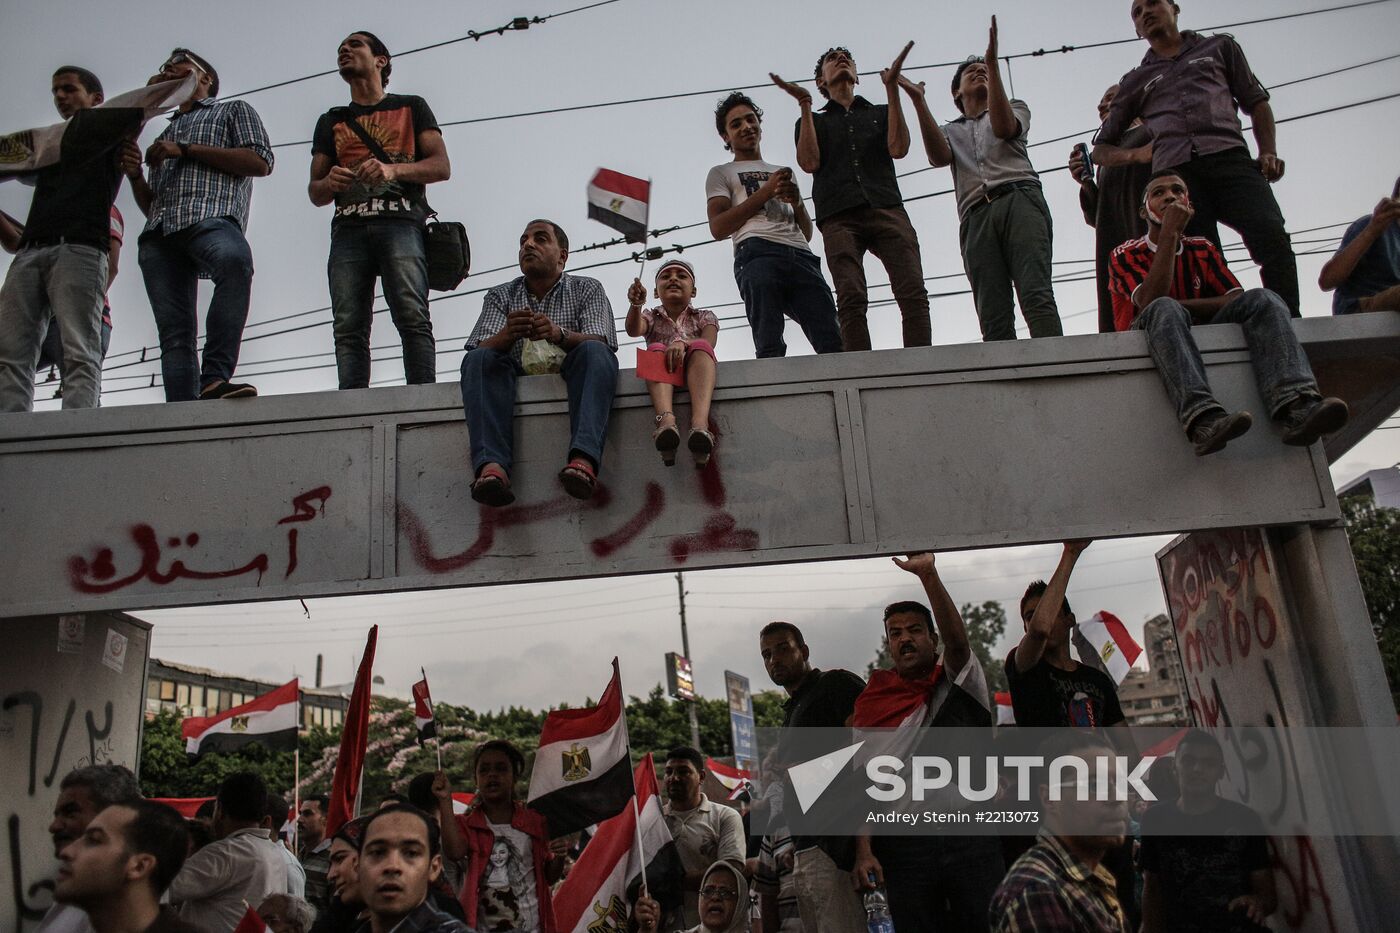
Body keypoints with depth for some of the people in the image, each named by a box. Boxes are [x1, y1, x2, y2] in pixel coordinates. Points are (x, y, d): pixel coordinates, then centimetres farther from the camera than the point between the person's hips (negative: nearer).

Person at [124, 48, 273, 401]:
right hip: (158, 234, 6)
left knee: (235, 259, -41)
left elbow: (260, 162, 4)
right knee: (174, 331, -12)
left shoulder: (233, 110, 25)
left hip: (210, 216, -6)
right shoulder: (167, 133, 40)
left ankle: (214, 379, -46)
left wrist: (186, 150, 2)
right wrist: (134, 175, 16)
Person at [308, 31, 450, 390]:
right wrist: (329, 183, -1)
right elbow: (315, 192, 24)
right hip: (348, 229, 3)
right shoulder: (330, 122, 30)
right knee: (349, 327, -12)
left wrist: (392, 169, -9)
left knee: (412, 318, -21)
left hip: (400, 222, -3)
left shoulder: (411, 107, 22)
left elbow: (441, 166, 8)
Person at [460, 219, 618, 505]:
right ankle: (491, 465, -45)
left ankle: (583, 458, -51)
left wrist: (559, 334, -26)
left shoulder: (587, 289, 14)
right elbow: (480, 350, 1)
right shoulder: (500, 296, 19)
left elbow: (601, 342, -5)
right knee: (477, 359, -24)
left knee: (594, 352, -29)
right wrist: (508, 335, -23)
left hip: (569, 381, -1)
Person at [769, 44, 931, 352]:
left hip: (887, 208, 1)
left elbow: (898, 149, 9)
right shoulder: (813, 122, 29)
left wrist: (892, 88, 8)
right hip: (839, 216, -1)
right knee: (851, 299, -21)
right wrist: (805, 105, 10)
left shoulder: (881, 113, 31)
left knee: (913, 292, -19)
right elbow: (809, 163, 8)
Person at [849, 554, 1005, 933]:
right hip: (904, 842, 1)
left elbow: (957, 640, -15)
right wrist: (863, 852, -6)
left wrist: (928, 574, -27)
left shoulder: (961, 683, 7)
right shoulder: (872, 702, 9)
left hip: (970, 833, -1)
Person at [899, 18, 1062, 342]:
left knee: (1036, 295, -22)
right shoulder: (952, 131, 33)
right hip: (976, 215, 2)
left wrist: (993, 64, -1)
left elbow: (1003, 127, 4)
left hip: (1019, 197, -1)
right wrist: (918, 100, -1)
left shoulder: (1016, 107, 31)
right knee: (993, 315, -15)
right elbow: (938, 157, 7)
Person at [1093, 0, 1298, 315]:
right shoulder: (1134, 82, 29)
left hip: (1229, 158, -1)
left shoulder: (1220, 47, 30)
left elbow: (1256, 101, 25)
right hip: (1175, 173, 1)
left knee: (1272, 237, -25)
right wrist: (1136, 154, 7)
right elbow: (1101, 149, 29)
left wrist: (1269, 152, 6)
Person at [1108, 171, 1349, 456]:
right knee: (1163, 309, -35)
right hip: (1147, 348, -4)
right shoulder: (1125, 255, 9)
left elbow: (1236, 300, 6)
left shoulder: (1203, 249, 22)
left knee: (1262, 299, -19)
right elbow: (1151, 301, -13)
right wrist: (1170, 233, -10)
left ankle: (1296, 407, -44)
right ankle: (1202, 418, -60)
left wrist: (1181, 307, -8)